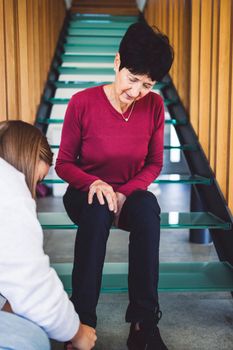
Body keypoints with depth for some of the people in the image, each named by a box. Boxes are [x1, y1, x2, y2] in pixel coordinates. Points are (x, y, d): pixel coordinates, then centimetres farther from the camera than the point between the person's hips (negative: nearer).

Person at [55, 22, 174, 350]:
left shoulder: (154, 106, -9)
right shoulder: (82, 103, -16)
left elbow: (154, 164, 1)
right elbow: (63, 164, -8)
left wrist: (125, 192, -17)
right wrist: (94, 183, -29)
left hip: (131, 194, 2)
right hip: (86, 194, -1)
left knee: (149, 206, -34)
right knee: (98, 209, -38)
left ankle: (144, 323, -27)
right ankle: (82, 321, -30)